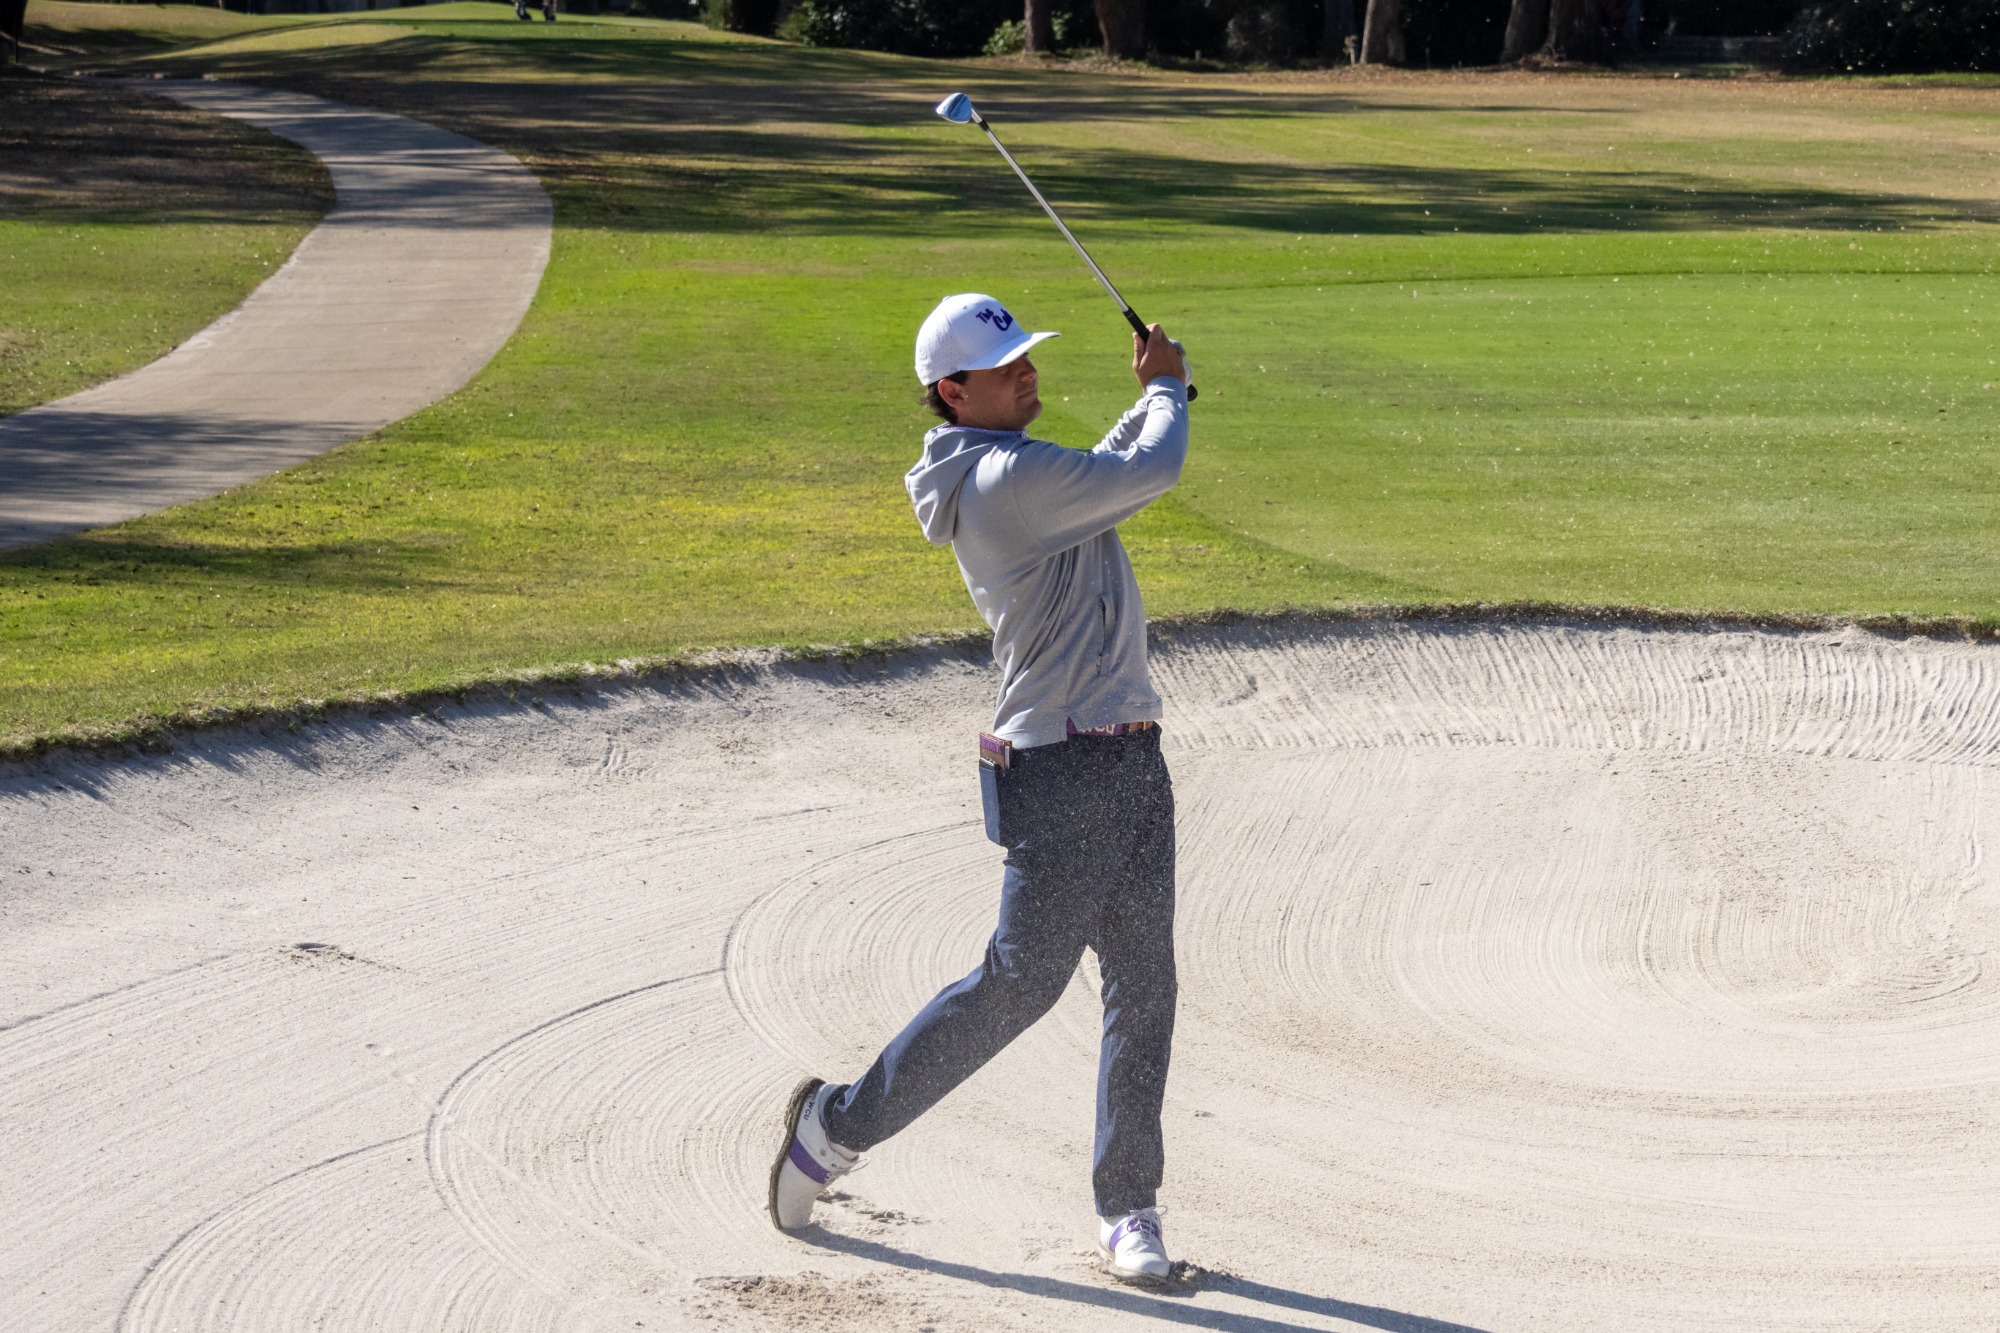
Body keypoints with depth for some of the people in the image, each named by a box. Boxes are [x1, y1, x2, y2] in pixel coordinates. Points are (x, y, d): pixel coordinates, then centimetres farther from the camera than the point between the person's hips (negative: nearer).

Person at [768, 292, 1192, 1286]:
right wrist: (1167, 390, 5)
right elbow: (1151, 474, -14)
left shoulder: (999, 473, 13)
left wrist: (1151, 398, 19)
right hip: (1065, 772, -10)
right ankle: (839, 1124, 13)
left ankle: (1127, 1211, 14)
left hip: (1132, 760, 10)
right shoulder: (1010, 477, -18)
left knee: (1144, 991, 8)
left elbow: (1104, 475, 31)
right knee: (1017, 984, -3)